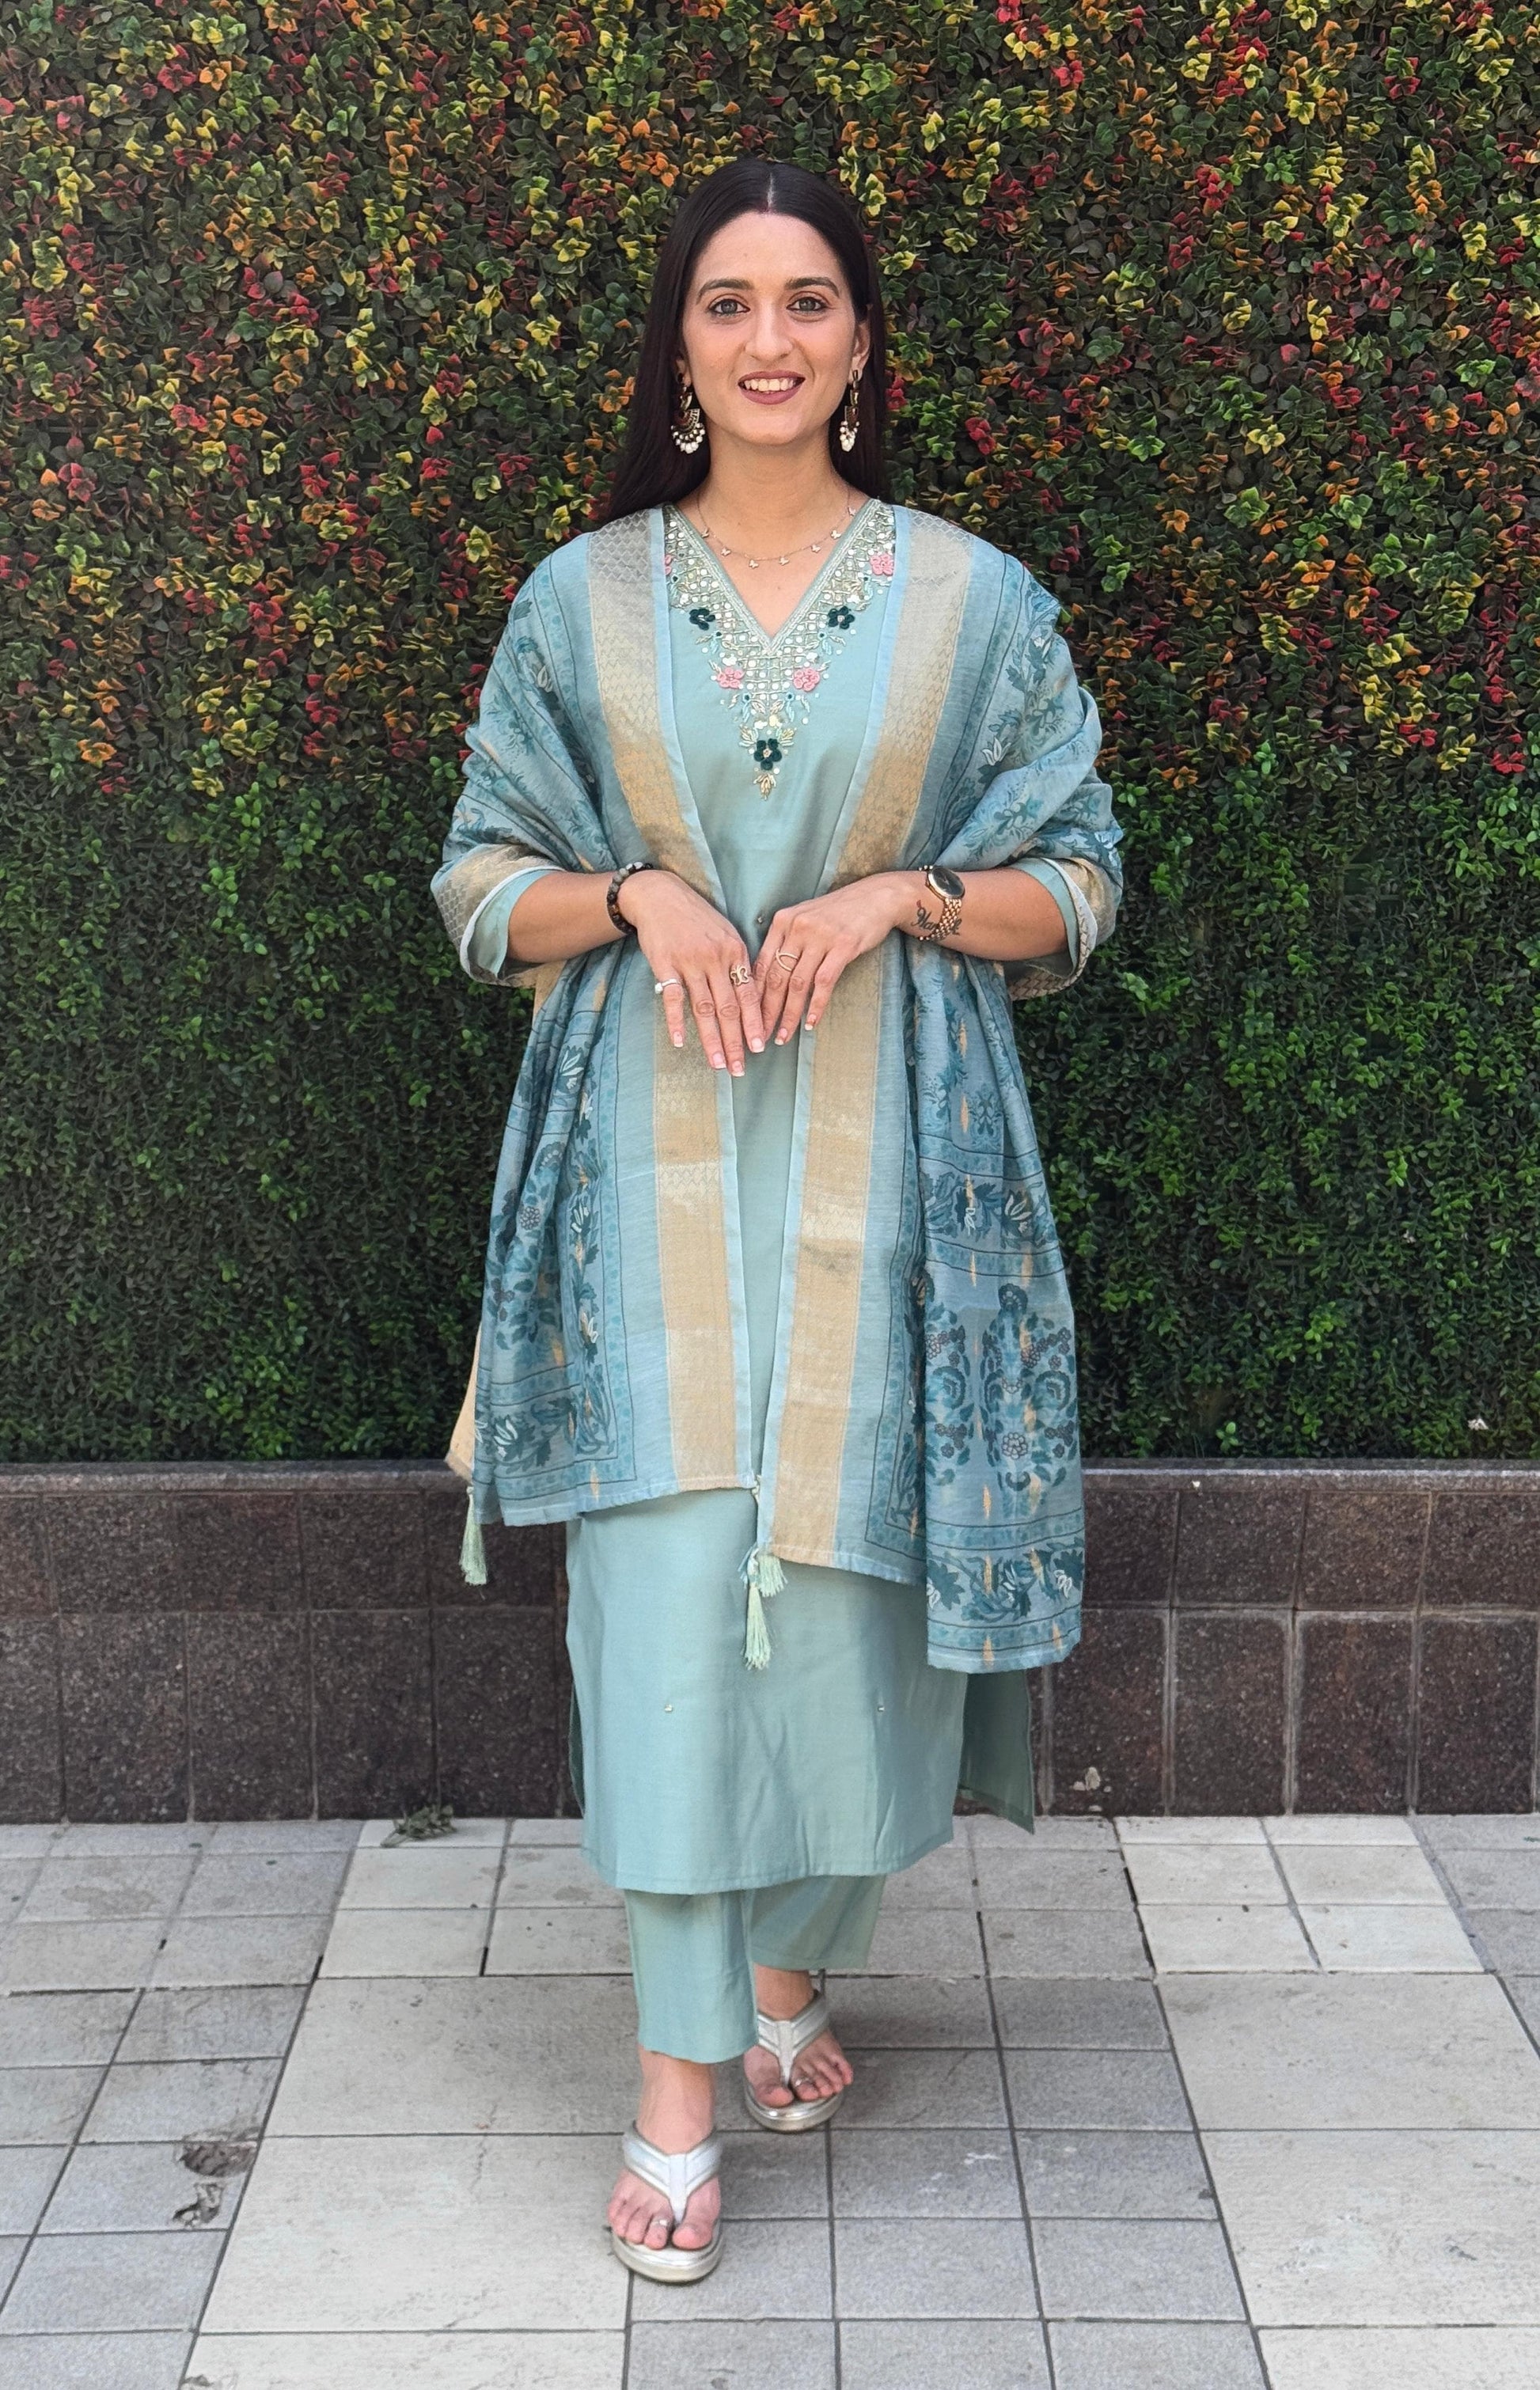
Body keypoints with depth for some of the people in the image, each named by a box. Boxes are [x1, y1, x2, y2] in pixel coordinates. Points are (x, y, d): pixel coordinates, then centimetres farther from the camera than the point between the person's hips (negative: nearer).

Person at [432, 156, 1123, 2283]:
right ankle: (681, 2087, 6)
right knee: (669, 1590, -4)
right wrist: (639, 896, -10)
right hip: (656, 1153, 0)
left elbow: (1078, 885, 7)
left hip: (884, 1154, 0)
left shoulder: (972, 598, 5)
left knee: (853, 1576, 3)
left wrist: (902, 895, -11)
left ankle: (796, 1966, 29)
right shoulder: (584, 598, 7)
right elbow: (484, 881, 9)